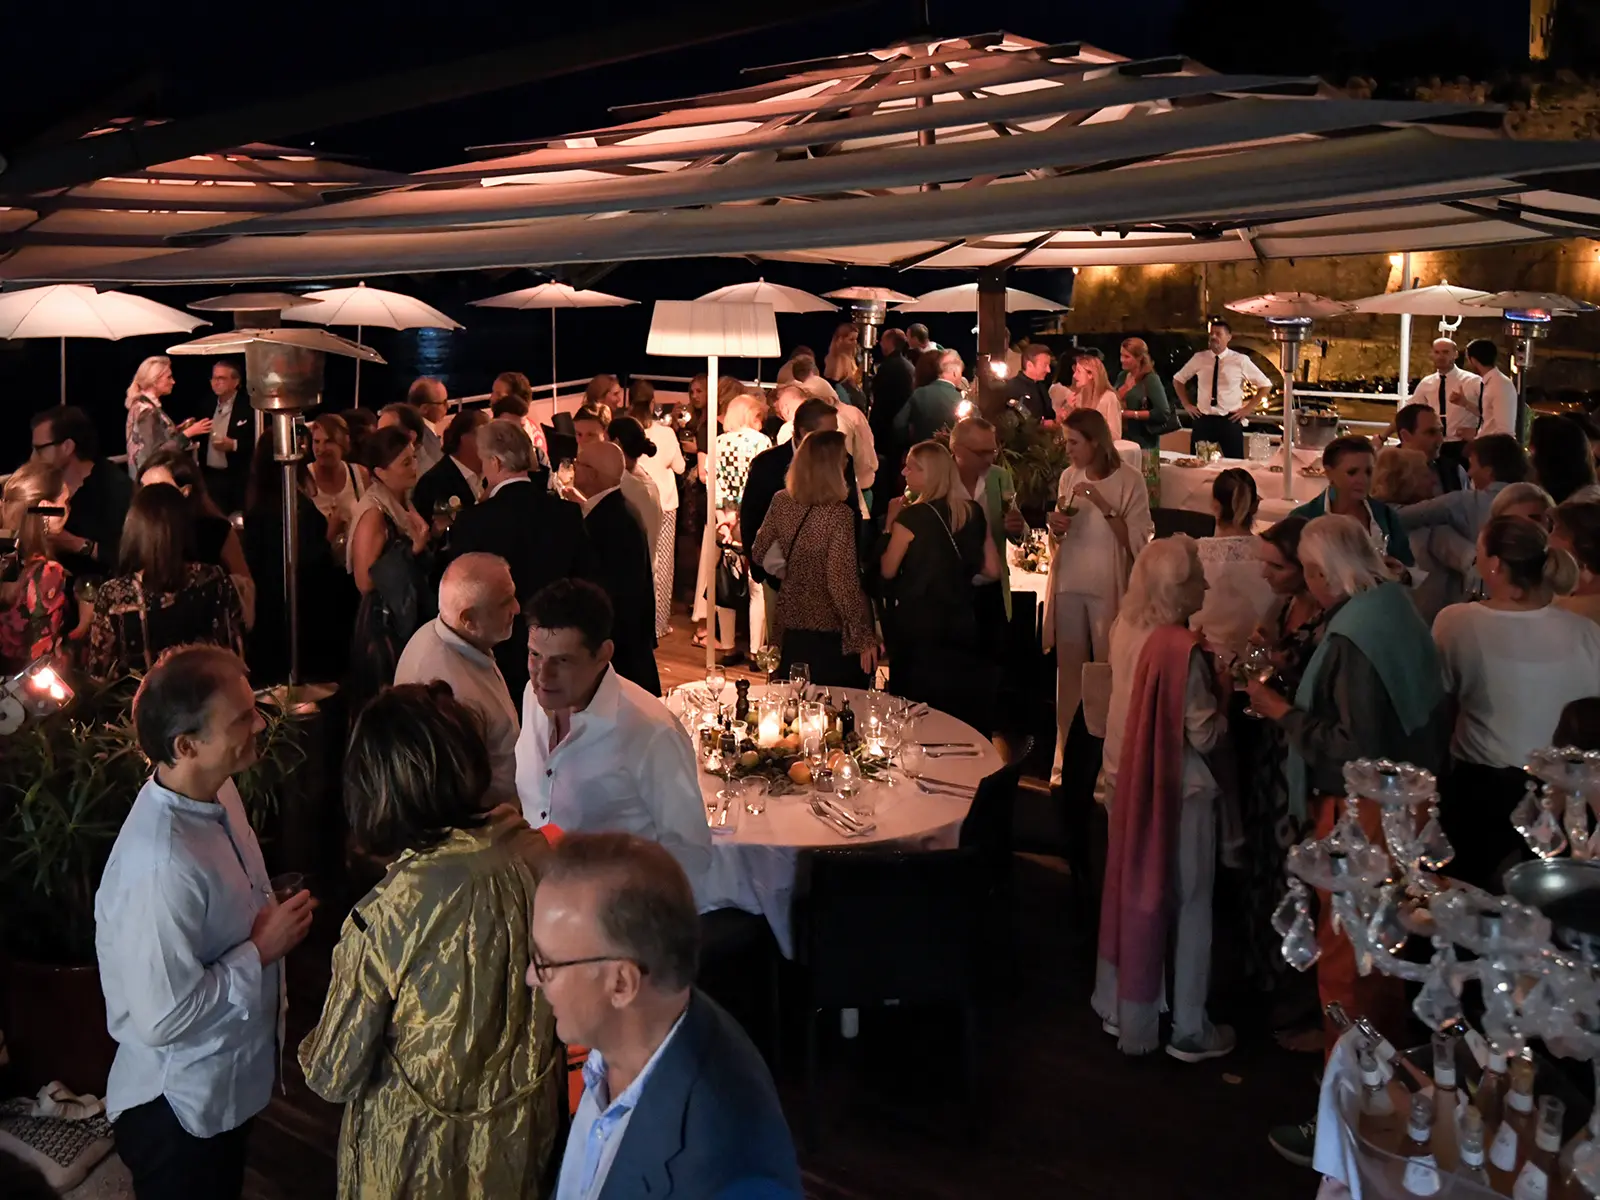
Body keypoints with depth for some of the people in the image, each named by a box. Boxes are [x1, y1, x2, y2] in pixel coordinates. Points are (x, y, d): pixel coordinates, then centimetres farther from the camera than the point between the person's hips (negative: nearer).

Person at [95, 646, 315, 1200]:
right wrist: (262, 948, -23)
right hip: (179, 1109, -8)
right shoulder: (160, 866, -36)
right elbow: (164, 1017, -30)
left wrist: (275, 918, -3)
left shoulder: (218, 791, -8)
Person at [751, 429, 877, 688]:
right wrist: (864, 638, -14)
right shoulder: (838, 514, -22)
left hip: (791, 623, 6)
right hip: (831, 632, -6)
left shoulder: (781, 502, -5)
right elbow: (841, 583, -22)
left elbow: (759, 553, 8)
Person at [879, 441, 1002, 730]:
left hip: (917, 626, -5)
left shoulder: (912, 516, -14)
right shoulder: (974, 513, 2)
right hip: (962, 623, 5)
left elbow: (888, 570, -9)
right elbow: (993, 570, 4)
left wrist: (890, 524, -1)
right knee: (963, 712, 14)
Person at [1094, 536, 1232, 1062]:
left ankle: (1121, 1009, 32)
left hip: (1130, 779, 7)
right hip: (1179, 788, -7)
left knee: (1129, 891, 19)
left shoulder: (1125, 630, -3)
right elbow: (1204, 736, -20)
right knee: (1188, 904, 8)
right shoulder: (1182, 648, -25)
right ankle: (1189, 1029, 20)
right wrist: (1221, 693, -4)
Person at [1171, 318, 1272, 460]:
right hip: (1203, 421, 2)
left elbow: (1266, 385, 5)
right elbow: (1178, 380, 18)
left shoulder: (1240, 360, -4)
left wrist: (1248, 408, -1)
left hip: (1230, 421, -2)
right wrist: (1186, 404, 9)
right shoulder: (1199, 358, 2)